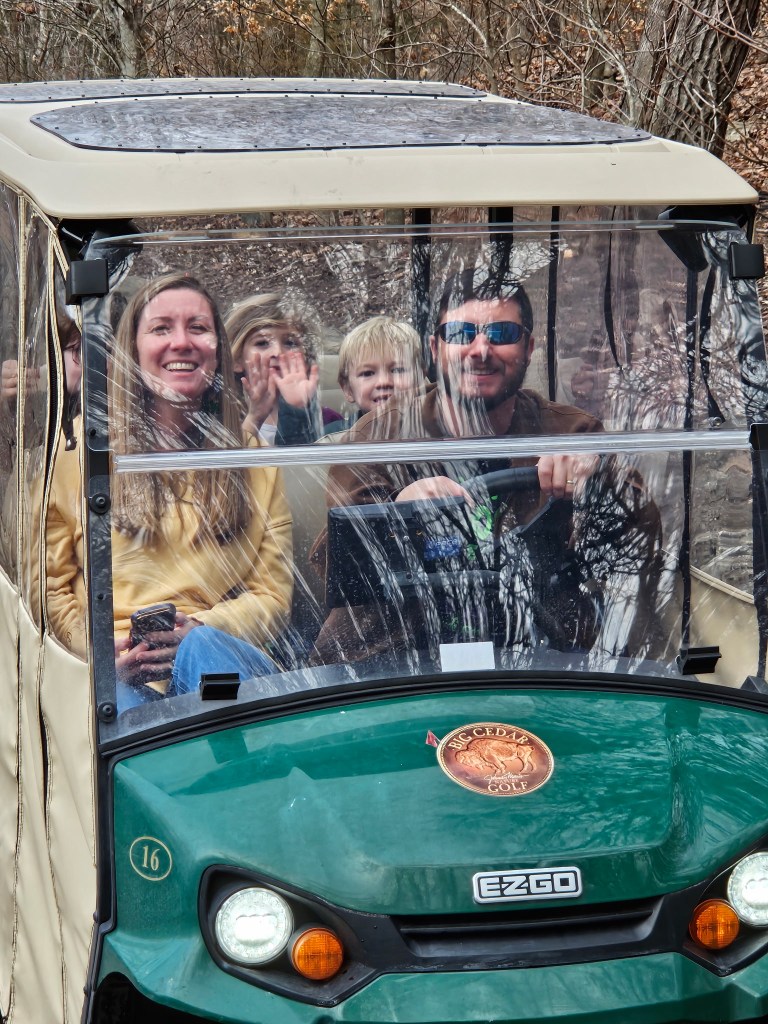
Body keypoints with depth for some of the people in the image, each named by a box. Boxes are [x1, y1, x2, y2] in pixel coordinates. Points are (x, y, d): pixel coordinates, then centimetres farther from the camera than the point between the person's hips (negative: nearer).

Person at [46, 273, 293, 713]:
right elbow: (51, 588, 10)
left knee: (201, 647, -36)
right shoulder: (75, 449, 10)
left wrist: (198, 629, -9)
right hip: (119, 673, -2)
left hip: (223, 659, 3)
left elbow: (272, 595, 12)